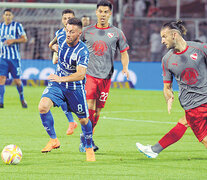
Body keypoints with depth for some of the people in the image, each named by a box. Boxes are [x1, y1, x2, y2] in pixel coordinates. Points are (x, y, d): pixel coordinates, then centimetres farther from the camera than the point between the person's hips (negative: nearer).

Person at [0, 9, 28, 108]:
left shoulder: (17, 25, -2)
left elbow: (24, 39, -4)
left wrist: (13, 40, -17)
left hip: (14, 57, -2)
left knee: (17, 80, 2)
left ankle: (22, 99, 26)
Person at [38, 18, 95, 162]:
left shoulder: (83, 51, -26)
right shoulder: (61, 38, -9)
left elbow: (80, 74, -38)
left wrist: (63, 79, -50)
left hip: (76, 88, -4)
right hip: (57, 84, 4)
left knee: (84, 120, 7)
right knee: (43, 107, -21)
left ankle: (89, 148, 32)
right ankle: (54, 140, -6)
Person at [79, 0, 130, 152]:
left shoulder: (117, 33, 6)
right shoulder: (87, 31, 6)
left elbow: (124, 52, 11)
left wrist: (125, 68, -5)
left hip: (105, 76, 1)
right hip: (89, 74, -1)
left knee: (97, 111, 4)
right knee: (90, 107, -15)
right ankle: (85, 137, -6)